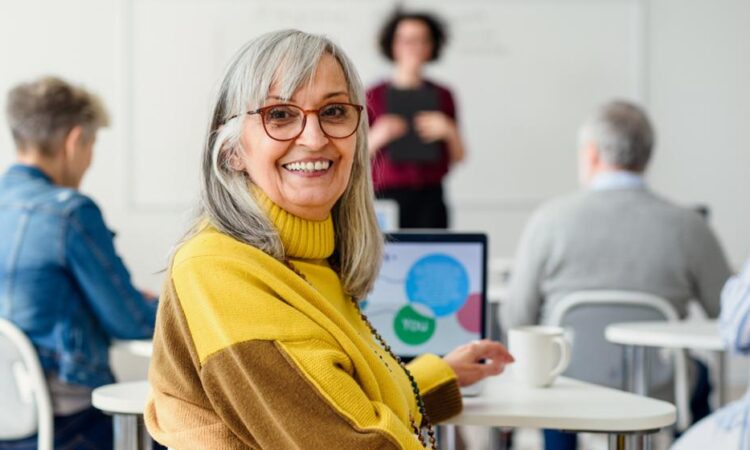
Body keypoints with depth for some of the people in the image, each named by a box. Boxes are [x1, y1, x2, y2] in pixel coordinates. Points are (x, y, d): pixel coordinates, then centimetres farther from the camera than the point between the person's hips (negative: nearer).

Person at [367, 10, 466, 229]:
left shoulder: (442, 95, 11)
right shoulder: (374, 96, 5)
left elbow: (458, 157, 13)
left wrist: (448, 132, -5)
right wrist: (377, 138, -11)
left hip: (430, 197, 1)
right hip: (386, 196, -1)